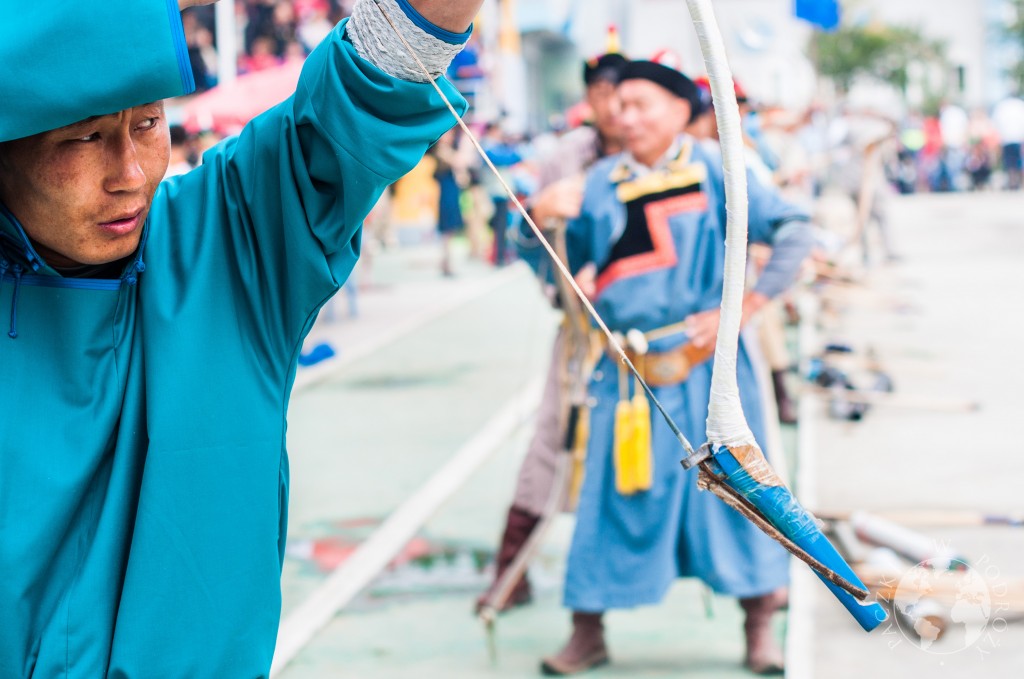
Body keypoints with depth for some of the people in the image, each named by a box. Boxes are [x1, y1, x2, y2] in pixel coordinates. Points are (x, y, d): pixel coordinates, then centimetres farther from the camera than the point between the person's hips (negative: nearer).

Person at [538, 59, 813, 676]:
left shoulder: (714, 172, -1)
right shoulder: (602, 181, 8)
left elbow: (795, 235, -4)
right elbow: (572, 257, 21)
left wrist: (741, 308, -10)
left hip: (705, 360, -2)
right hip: (628, 366, 2)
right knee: (616, 492, 4)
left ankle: (760, 627, 16)